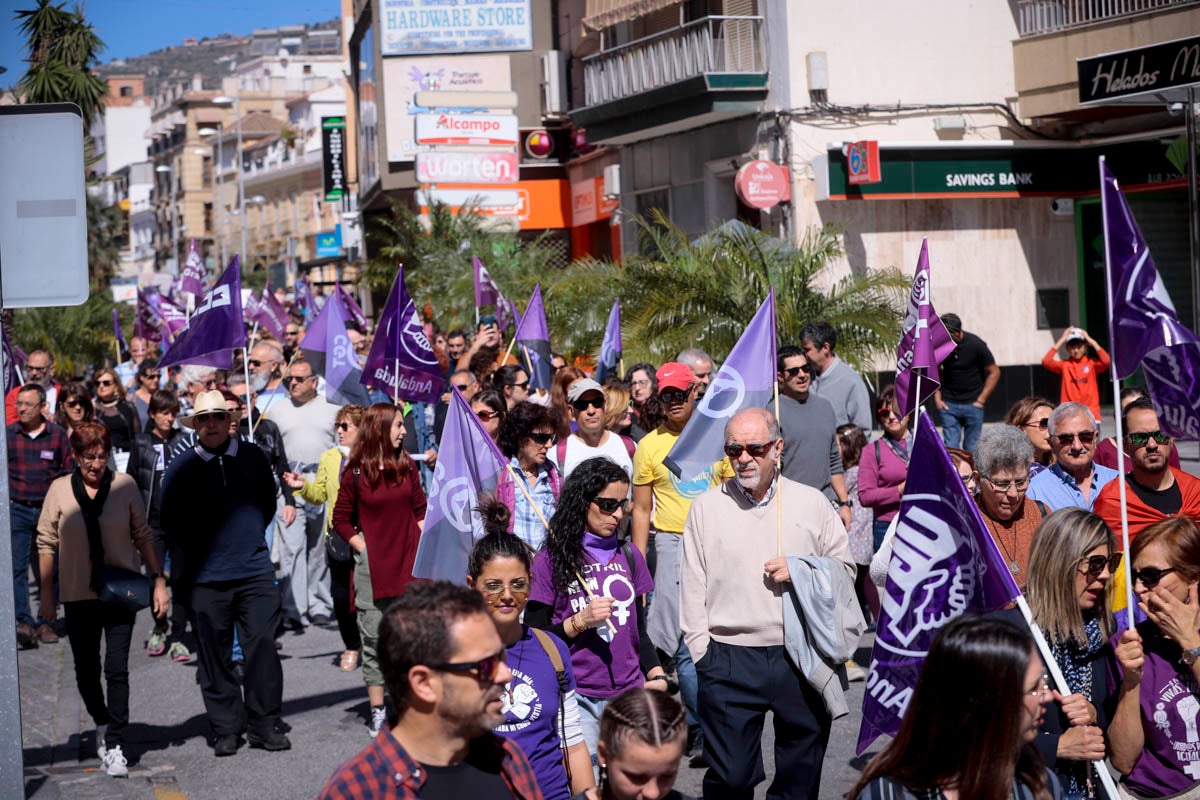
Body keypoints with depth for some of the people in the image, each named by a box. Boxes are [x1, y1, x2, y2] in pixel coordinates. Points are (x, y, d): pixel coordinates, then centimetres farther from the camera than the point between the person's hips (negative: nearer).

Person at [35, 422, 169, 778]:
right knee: (86, 670, 11)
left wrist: (158, 580, 0)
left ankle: (114, 745, -1)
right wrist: (47, 594, 3)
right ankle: (102, 723, 36)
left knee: (117, 668, -8)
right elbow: (46, 543, 3)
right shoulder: (60, 490, -3)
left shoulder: (124, 485, -3)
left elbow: (143, 536, 3)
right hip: (78, 595, 1)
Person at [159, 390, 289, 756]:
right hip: (205, 578, -1)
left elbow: (268, 503, 19)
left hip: (255, 571, 1)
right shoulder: (181, 467, 1)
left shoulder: (252, 457, 5)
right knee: (215, 656, 4)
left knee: (262, 646, -4)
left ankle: (263, 725, 6)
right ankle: (226, 729, 14)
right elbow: (171, 522, 6)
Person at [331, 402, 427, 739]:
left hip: (410, 563, 3)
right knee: (375, 639, 2)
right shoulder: (355, 473, -4)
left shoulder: (406, 466, 7)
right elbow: (341, 519, 3)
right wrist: (363, 548, -5)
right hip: (373, 566, -3)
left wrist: (419, 545, 3)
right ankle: (378, 712, 9)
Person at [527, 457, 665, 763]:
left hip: (629, 695, 4)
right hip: (577, 700, -4)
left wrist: (656, 675, 5)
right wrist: (580, 621, -14)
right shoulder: (551, 560, -2)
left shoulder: (629, 556, 13)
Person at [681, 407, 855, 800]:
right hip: (729, 661, -1)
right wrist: (702, 653, -1)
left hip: (802, 660, 1)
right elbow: (693, 587, 5)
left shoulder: (811, 502, 6)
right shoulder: (707, 507, 5)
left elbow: (845, 568, 11)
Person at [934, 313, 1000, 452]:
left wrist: (981, 400, -6)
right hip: (948, 404, 2)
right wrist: (937, 398, 0)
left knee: (972, 450, 2)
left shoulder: (976, 345, -11)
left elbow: (994, 372, -2)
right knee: (950, 448, -4)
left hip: (972, 404, -2)